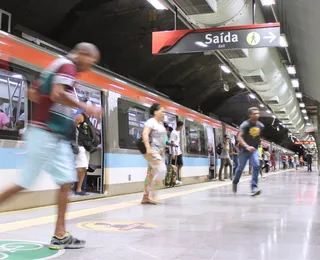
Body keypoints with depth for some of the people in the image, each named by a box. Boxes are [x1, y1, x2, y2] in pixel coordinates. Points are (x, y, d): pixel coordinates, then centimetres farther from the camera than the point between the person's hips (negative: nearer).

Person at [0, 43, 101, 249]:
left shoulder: (58, 66, 20)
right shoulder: (67, 65, -8)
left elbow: (32, 93, 22)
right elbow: (57, 94, -25)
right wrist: (85, 107, -20)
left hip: (57, 137, 10)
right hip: (46, 134, -10)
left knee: (66, 182, 5)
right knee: (24, 183, -4)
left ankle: (60, 235, 5)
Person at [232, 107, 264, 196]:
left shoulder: (261, 125, -1)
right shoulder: (245, 124, -18)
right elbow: (239, 137, -28)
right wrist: (247, 146, -40)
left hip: (254, 149, 3)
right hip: (244, 149, -3)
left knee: (256, 165, -19)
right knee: (240, 168, 10)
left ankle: (254, 188, -17)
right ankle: (235, 182, 40)